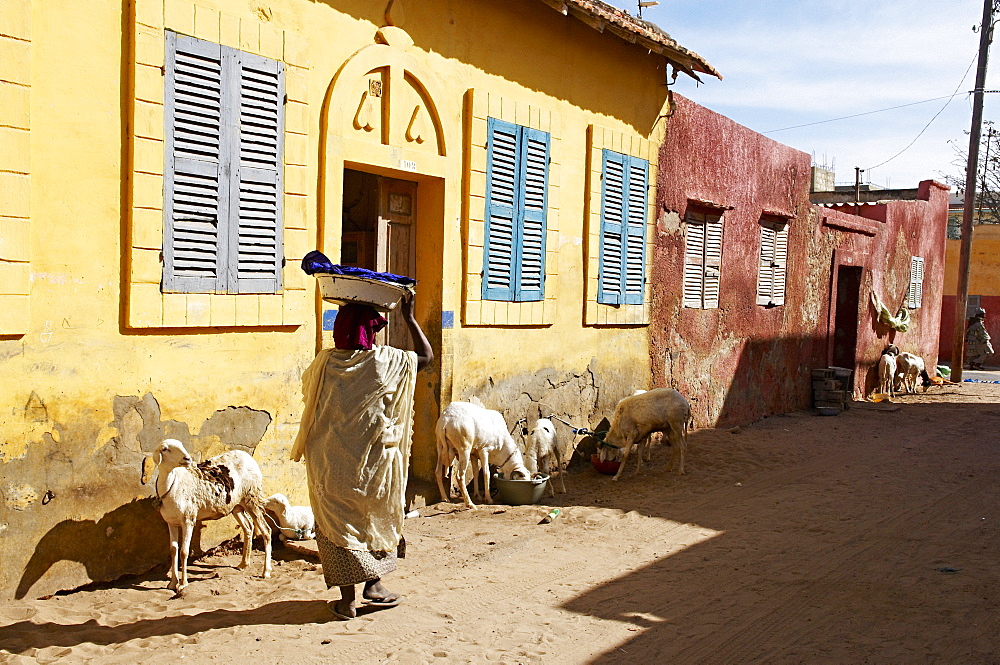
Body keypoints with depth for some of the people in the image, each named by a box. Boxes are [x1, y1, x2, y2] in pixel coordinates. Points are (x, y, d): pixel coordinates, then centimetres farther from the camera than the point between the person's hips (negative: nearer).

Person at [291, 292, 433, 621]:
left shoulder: (325, 362, -6)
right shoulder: (386, 361, -10)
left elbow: (308, 387, 17)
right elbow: (426, 355, 6)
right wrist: (409, 318, 12)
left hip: (331, 464, 1)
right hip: (373, 460, -1)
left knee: (339, 522, 8)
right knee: (376, 518, 19)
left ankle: (348, 598, 9)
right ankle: (373, 585, 26)